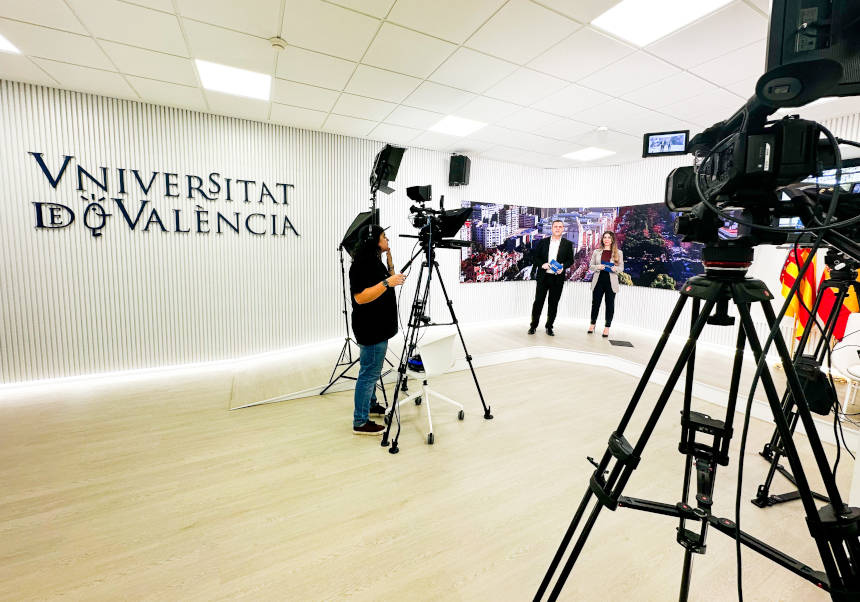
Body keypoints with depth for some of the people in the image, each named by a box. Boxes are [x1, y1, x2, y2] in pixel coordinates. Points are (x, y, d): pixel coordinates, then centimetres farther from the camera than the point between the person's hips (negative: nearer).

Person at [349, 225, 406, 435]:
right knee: (369, 374, -3)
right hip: (370, 329, -10)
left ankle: (370, 404, 39)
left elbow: (387, 289, 19)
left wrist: (390, 264, 8)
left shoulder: (375, 262, 12)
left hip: (380, 327, 10)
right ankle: (360, 422, 8)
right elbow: (360, 297, -26)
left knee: (373, 371, 22)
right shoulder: (361, 265, -18)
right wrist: (386, 283, -30)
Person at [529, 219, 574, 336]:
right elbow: (535, 256, 7)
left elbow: (570, 260, 6)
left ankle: (549, 327, 19)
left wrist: (563, 267, -13)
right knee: (538, 301, 3)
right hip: (543, 277, 0)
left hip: (557, 278, 0)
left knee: (553, 303, 6)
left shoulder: (567, 244, 5)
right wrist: (542, 264, -12)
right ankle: (533, 325, 16)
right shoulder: (543, 242, 7)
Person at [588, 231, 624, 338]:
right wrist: (598, 267, -13)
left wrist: (615, 269, -16)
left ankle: (607, 327, 13)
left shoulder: (618, 253, 5)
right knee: (595, 303, 6)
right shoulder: (596, 252, 8)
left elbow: (622, 267, 5)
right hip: (598, 281, 1)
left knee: (610, 305, 3)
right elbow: (591, 266, 7)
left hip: (611, 282, -1)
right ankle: (592, 324, 24)